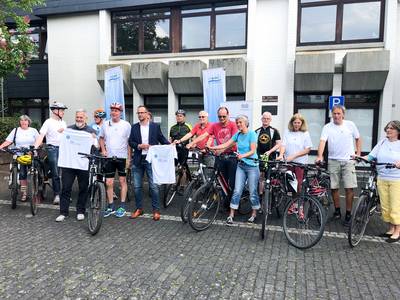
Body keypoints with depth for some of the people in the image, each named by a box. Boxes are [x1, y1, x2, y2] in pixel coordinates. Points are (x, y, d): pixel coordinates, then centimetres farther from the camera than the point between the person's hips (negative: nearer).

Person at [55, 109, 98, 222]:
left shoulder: (91, 131, 5)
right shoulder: (68, 129, 12)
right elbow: (62, 144, 23)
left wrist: (94, 139, -12)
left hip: (83, 165, -1)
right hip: (68, 163, 2)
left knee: (83, 189, 7)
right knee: (66, 188, 2)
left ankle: (80, 211, 20)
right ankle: (63, 212, 11)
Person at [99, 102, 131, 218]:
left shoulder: (126, 125, -4)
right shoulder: (105, 124, 5)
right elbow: (101, 138, 17)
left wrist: (129, 158, -7)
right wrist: (103, 150, 1)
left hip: (122, 157, -3)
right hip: (109, 157, 3)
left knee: (122, 181, 7)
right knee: (109, 183, 4)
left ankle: (122, 206, 16)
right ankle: (111, 206, 17)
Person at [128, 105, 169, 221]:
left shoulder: (155, 126, 3)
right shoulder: (134, 127, 9)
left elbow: (162, 139, 5)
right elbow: (130, 142, 5)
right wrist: (139, 146, -13)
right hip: (137, 160, 3)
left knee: (154, 186, -2)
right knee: (137, 186, 9)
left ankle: (156, 210, 9)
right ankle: (139, 208, 24)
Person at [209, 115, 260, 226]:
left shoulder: (252, 134, -8)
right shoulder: (237, 135, 7)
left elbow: (253, 151, -14)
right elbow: (226, 145, 4)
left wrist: (243, 155, -31)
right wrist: (211, 147, -7)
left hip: (252, 166, -4)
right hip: (241, 165, 4)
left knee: (253, 192, 2)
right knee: (237, 191, -1)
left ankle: (254, 213, 22)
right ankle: (231, 215, 3)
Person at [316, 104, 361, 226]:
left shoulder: (350, 125, 3)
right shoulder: (327, 127, -2)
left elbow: (358, 139, 14)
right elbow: (322, 141, -14)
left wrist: (358, 154, 6)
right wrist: (319, 156, -28)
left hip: (348, 161, 0)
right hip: (333, 161, 0)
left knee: (349, 188, -5)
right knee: (334, 187, 5)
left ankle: (348, 214, 7)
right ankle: (337, 210, 23)